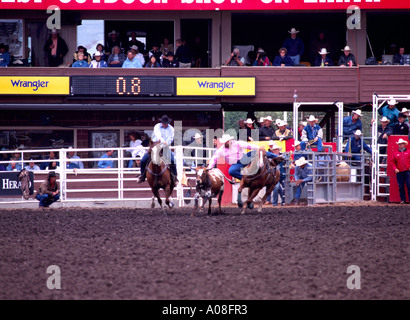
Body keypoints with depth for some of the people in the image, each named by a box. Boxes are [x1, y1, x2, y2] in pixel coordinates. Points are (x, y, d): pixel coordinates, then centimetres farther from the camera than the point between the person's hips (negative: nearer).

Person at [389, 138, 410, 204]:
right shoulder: (395, 153, 11)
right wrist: (395, 168, -2)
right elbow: (391, 162, 10)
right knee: (401, 187, 2)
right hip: (399, 172, 2)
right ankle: (402, 199, 9)